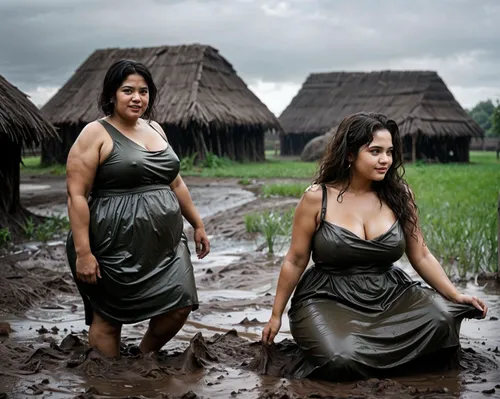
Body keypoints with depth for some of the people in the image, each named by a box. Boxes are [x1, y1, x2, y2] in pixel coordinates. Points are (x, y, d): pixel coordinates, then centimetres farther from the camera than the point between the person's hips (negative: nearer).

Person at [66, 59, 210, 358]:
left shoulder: (155, 129, 13)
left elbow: (175, 182, 22)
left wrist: (197, 224, 21)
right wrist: (83, 252, -18)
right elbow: (77, 195, -13)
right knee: (108, 317, 4)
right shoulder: (96, 134, -8)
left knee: (180, 306, 1)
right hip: (117, 246, -6)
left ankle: (145, 356, 27)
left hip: (165, 241, 7)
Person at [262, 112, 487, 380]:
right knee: (341, 361, -33)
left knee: (441, 317, -24)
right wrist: (276, 315, 6)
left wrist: (456, 296, -5)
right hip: (328, 300, -3)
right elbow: (295, 261, 1)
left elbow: (421, 257, 7)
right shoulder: (317, 198, -7)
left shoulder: (399, 196, 1)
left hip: (390, 297, 4)